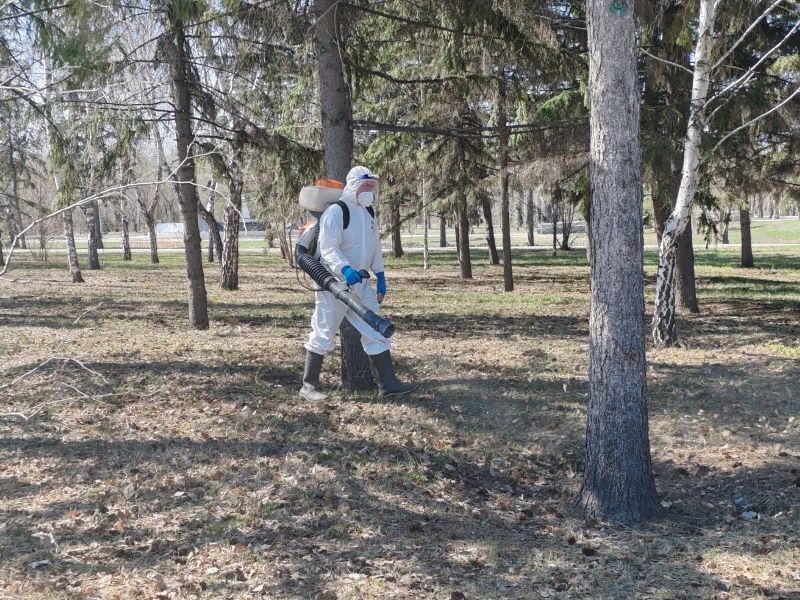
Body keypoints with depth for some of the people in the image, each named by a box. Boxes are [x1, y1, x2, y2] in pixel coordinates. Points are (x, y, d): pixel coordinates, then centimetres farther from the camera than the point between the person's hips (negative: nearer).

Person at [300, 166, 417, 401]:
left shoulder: (368, 213, 13)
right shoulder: (336, 212, -14)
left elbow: (374, 246, 21)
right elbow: (328, 248, -22)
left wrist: (379, 274, 16)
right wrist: (345, 269, -37)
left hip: (360, 284, 8)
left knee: (376, 332, 3)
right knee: (323, 336, 0)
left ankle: (388, 383, 6)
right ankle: (309, 386, 11)